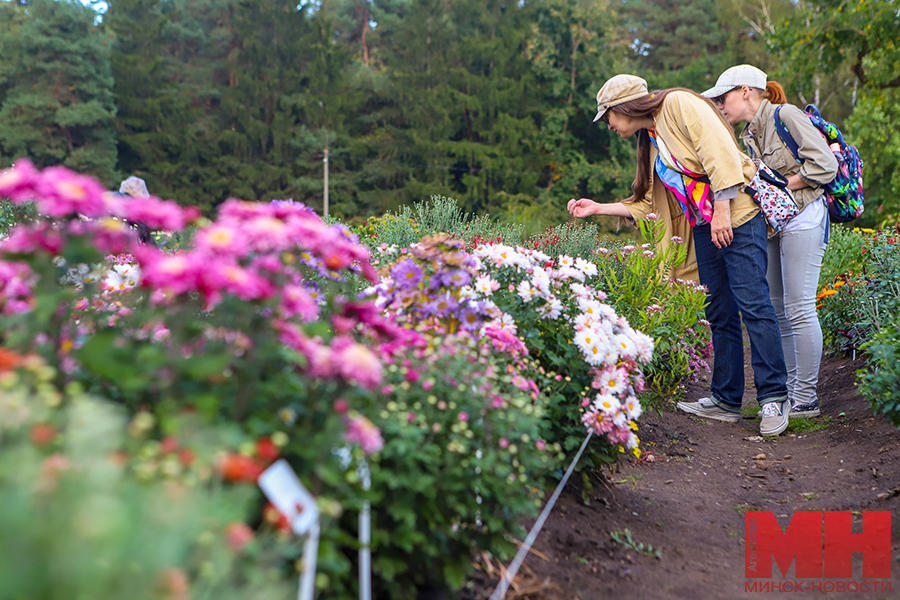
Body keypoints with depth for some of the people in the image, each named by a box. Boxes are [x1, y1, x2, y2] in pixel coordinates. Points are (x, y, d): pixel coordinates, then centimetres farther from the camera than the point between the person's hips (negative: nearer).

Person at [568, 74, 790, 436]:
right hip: (704, 227, 9)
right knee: (719, 312, 7)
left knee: (752, 303, -11)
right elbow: (647, 202, 23)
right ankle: (726, 399, 10)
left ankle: (774, 397, -6)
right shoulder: (650, 140, 20)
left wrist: (722, 211, -21)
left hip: (736, 215, -9)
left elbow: (721, 152, -16)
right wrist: (597, 208, 21)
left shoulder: (679, 104, -6)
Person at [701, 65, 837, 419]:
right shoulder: (748, 136, 16)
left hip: (802, 218, -9)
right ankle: (788, 390, 15)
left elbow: (825, 165, -14)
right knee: (777, 310, 7)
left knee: (798, 309, -9)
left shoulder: (786, 115, -9)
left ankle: (806, 398, -1)